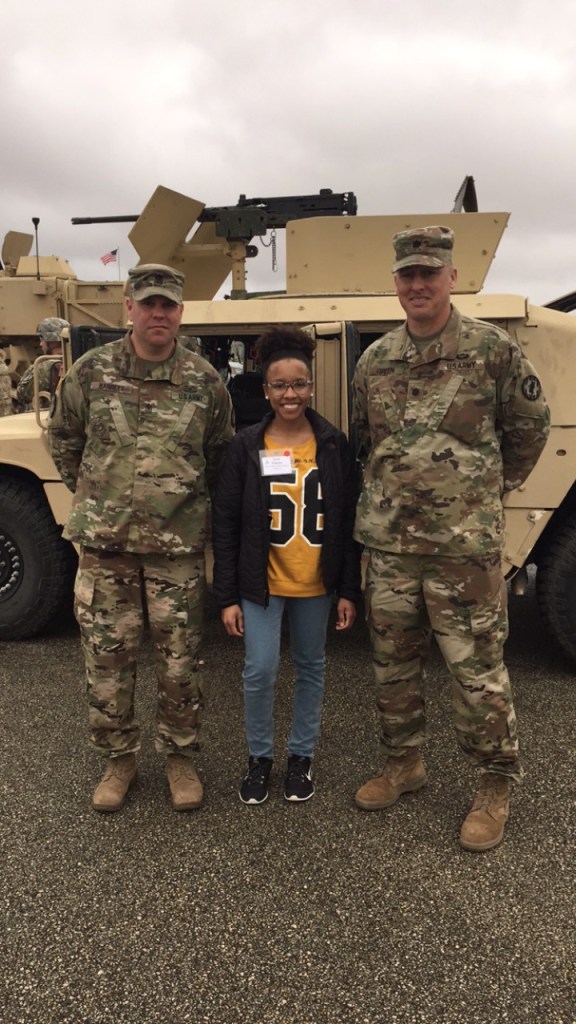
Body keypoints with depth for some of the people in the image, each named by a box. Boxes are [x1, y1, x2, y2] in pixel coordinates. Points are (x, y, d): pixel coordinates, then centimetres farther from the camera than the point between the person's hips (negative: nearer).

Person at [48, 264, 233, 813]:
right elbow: (63, 441, 12)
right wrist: (95, 495, 13)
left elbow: (219, 454, 12)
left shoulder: (204, 380, -1)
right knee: (107, 660, 9)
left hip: (178, 546, 0)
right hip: (103, 543, 1)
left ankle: (180, 758, 29)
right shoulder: (91, 371, -2)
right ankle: (118, 759, 30)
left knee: (180, 663, 8)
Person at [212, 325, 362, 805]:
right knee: (259, 671, 0)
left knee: (311, 668, 14)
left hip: (316, 584, 1)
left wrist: (349, 590, -1)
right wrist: (227, 596, -6)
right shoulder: (246, 446, -5)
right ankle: (259, 756, 25)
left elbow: (348, 522, 0)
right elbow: (225, 524, -3)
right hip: (261, 584, -1)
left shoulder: (335, 445, -3)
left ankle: (302, 756, 33)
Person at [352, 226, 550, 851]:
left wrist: (491, 489, 11)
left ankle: (495, 787, 23)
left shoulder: (493, 349, -5)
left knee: (477, 670, 3)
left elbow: (530, 427, 6)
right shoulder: (374, 360, 7)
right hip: (388, 542, 5)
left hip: (465, 545, -4)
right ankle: (403, 764, 35)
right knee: (392, 664, 15)